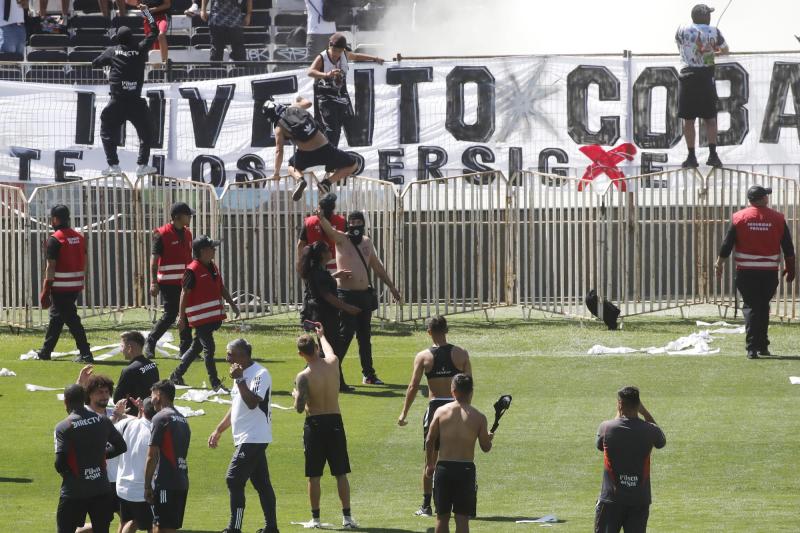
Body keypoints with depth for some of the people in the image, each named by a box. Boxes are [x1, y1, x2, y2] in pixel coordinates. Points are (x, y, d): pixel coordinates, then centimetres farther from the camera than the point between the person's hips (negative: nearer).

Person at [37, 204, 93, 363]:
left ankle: (85, 354, -11)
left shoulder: (55, 240, -13)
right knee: (56, 317, 18)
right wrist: (82, 283, 19)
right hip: (76, 285, 8)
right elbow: (84, 263, 12)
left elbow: (51, 267, -14)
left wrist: (46, 290, -10)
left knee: (71, 319, -6)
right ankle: (45, 352, 27)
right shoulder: (79, 237, 9)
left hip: (60, 286, -8)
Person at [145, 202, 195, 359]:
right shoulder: (162, 234, -11)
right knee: (170, 315, -7)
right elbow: (154, 259, -12)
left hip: (184, 281, 7)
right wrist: (153, 283, -17)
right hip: (169, 283, -7)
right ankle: (150, 344, 8)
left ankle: (186, 349, 11)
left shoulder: (187, 233, 12)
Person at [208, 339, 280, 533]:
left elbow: (252, 402, -28)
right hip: (246, 439, 10)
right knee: (261, 483, 11)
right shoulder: (243, 374, 16)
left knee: (234, 480, -12)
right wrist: (218, 431, 24)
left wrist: (239, 380, -26)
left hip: (253, 438, -10)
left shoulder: (260, 374, -15)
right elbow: (236, 407, 25)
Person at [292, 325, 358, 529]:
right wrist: (322, 336, 43)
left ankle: (315, 518, 8)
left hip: (315, 424, -3)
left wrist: (295, 395, 6)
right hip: (335, 421, 3)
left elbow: (300, 408, -16)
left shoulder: (303, 377, -15)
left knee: (314, 475, 5)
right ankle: (347, 516, 6)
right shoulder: (333, 364, -2)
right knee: (341, 473, 8)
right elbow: (329, 351, 23)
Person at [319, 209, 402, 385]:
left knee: (365, 336, 12)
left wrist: (392, 287, 26)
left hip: (364, 295, 6)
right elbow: (327, 227, -24)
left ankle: (369, 375, 19)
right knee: (345, 335, -10)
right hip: (346, 296, -6)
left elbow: (377, 266, 23)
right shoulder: (341, 240, -4)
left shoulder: (366, 242, 13)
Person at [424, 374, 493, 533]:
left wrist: (429, 464, 16)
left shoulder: (441, 411, -1)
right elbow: (486, 447, 3)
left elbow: (429, 441, 1)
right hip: (466, 469, -1)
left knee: (442, 516, 12)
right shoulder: (479, 417, -4)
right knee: (462, 518, 2)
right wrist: (489, 437, 26)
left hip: (443, 468, 1)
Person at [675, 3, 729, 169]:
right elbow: (725, 50, 16)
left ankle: (691, 157, 1)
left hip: (688, 77, 0)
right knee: (710, 118, 7)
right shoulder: (714, 31, 1)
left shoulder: (682, 31, 1)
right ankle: (712, 155, 1)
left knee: (688, 119, 3)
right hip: (706, 79, 0)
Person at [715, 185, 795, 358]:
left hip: (746, 272, -1)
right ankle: (762, 346, 19)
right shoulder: (778, 219, 0)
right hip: (770, 272, 1)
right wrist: (790, 269, 14)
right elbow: (788, 248, 4)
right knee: (763, 307, 16)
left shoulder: (739, 218, -3)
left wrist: (720, 264, 9)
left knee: (751, 307, 1)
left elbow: (727, 244, -2)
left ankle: (752, 348, -10)